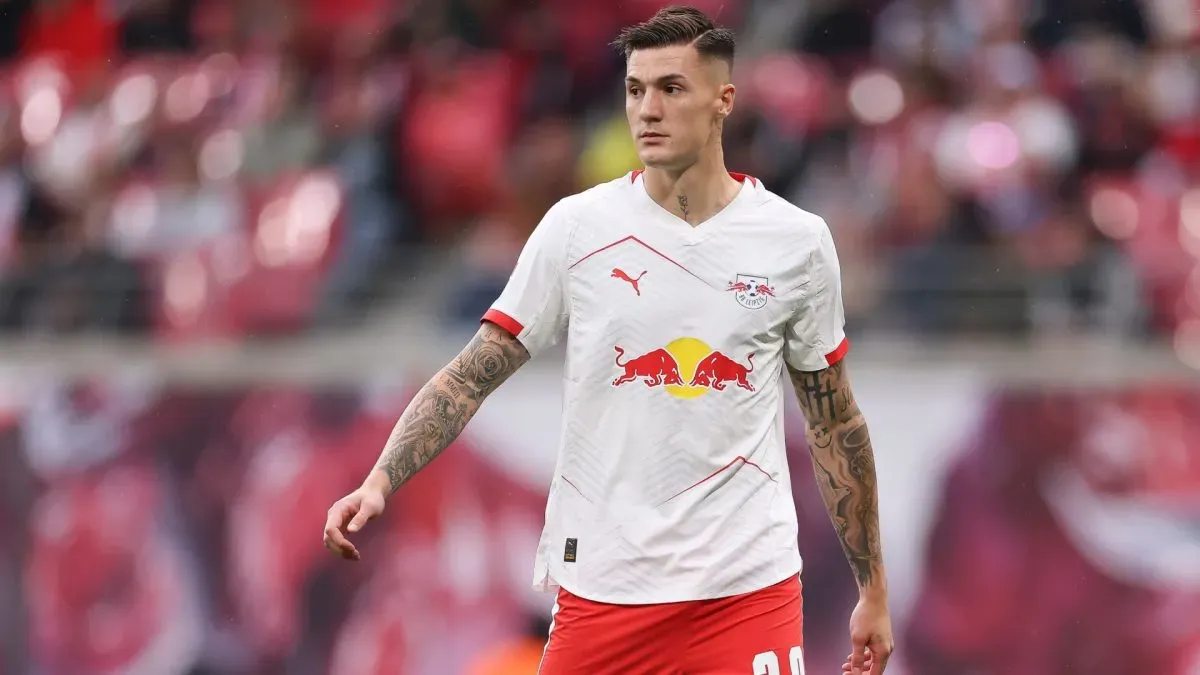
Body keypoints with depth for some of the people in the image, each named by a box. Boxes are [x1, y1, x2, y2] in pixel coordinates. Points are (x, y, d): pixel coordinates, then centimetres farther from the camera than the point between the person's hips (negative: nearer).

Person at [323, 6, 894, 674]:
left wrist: (874, 591, 12)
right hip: (600, 586, 0)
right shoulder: (576, 227, 0)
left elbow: (836, 421, 11)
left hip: (749, 587, 0)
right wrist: (379, 483, -13)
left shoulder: (798, 241, 2)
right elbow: (472, 376, 2)